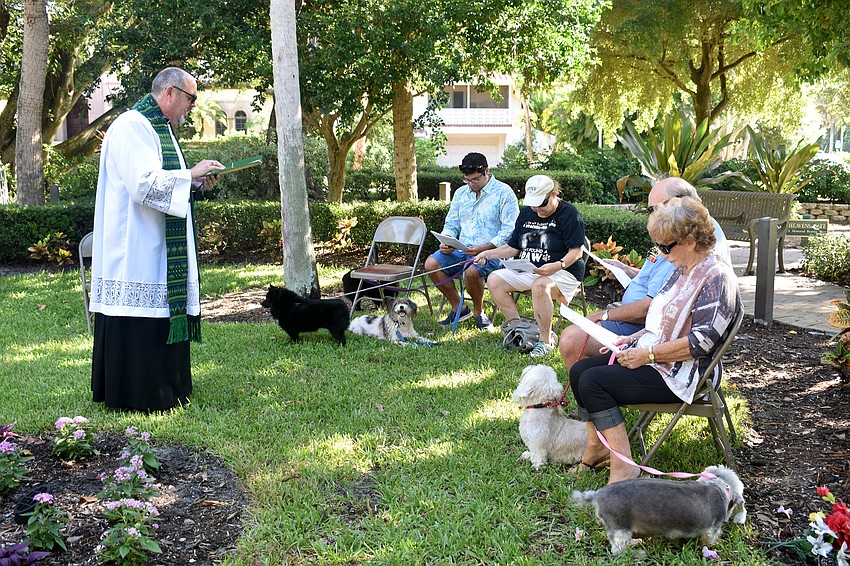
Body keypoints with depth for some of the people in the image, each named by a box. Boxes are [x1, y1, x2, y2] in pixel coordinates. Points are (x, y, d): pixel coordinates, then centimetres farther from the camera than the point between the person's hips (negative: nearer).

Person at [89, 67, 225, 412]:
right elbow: (145, 184, -25)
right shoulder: (132, 126, -14)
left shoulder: (156, 128, 19)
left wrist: (193, 183, 9)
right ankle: (137, 395, 0)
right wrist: (190, 174, -17)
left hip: (156, 251, 11)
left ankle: (162, 389, 21)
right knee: (139, 327, -7)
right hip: (135, 251, -11)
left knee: (161, 317, 13)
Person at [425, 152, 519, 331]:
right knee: (431, 264, -19)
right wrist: (446, 242, -3)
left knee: (472, 271, -37)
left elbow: (510, 231, -10)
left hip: (491, 251, -6)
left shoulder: (504, 193, -3)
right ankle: (459, 308, 0)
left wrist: (484, 248, -23)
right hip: (461, 249, 6)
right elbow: (451, 224, 21)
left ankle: (479, 311, -6)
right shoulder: (461, 193, 18)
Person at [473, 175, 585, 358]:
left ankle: (546, 340, -26)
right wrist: (489, 254, 6)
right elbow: (513, 247, 20)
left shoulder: (568, 214, -7)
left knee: (540, 285, -39)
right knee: (494, 280, -11)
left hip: (563, 272, -7)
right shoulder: (526, 213, 14)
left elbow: (576, 252, -13)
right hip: (527, 270, 7)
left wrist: (558, 265, -31)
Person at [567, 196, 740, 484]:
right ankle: (596, 447, 6)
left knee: (593, 382, -22)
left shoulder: (717, 278, -17)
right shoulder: (682, 270, 13)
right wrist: (634, 339, 8)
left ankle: (623, 467, -20)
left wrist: (647, 354, -20)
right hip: (654, 359, 10)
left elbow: (701, 341, -24)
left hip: (683, 375, -10)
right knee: (579, 370, 2)